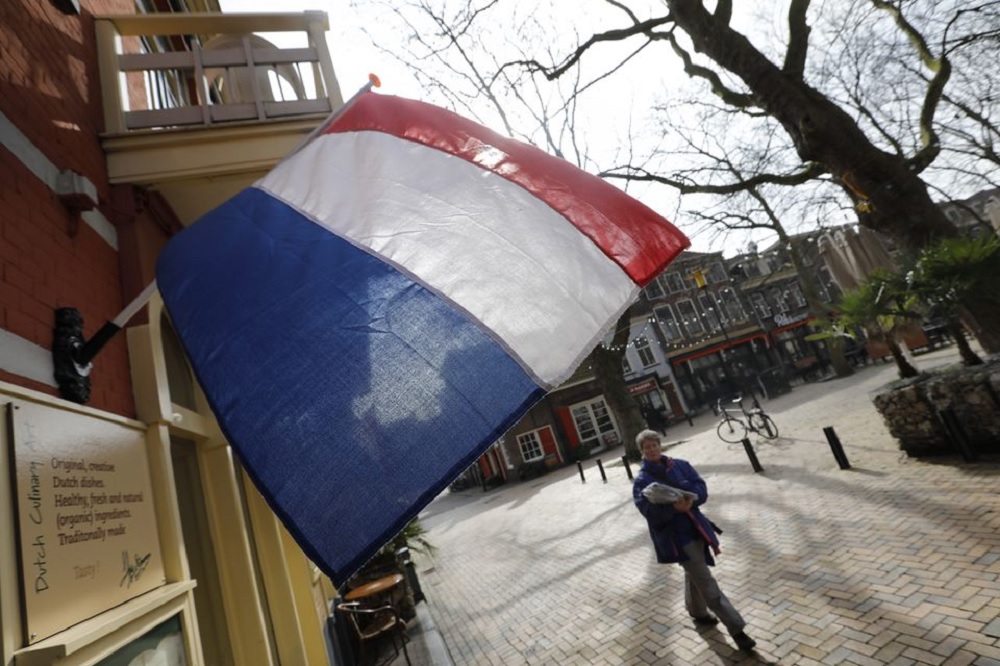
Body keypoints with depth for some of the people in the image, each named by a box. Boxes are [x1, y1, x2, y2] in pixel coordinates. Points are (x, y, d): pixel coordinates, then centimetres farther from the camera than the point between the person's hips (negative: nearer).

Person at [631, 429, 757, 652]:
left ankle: (698, 613, 46)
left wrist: (690, 499, -24)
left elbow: (701, 489, -4)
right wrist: (674, 508, -35)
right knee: (707, 582, -4)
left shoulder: (680, 465, 3)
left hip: (695, 528, 5)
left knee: (694, 575, 23)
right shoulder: (642, 481, -10)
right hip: (674, 538, -5)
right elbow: (650, 512, -19)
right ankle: (737, 629, 4)